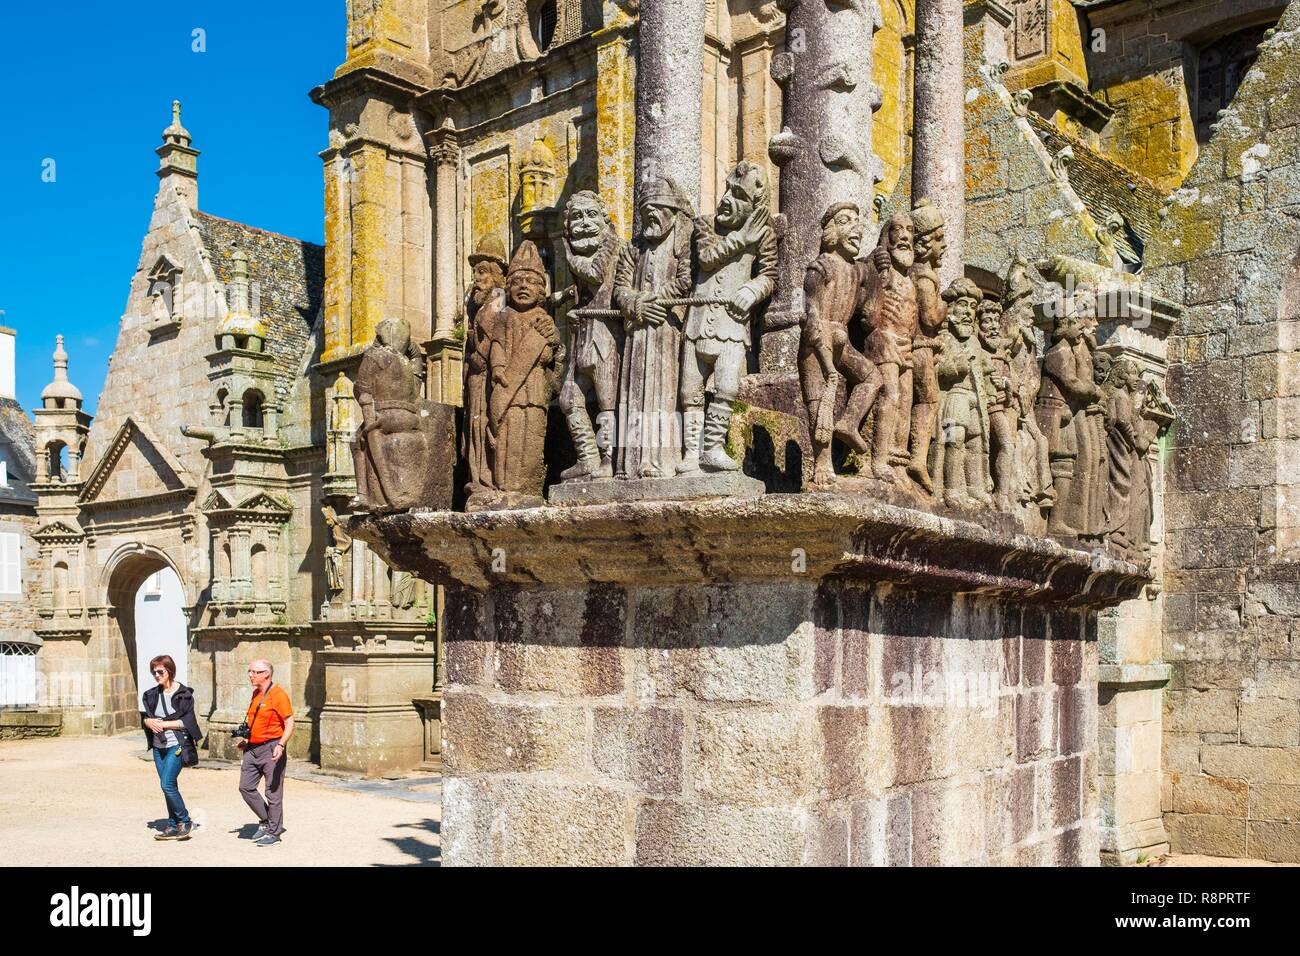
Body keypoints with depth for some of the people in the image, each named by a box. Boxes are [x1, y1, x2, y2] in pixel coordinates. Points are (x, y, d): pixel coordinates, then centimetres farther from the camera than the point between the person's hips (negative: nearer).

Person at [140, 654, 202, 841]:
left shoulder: (184, 694, -7)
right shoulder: (152, 694, 10)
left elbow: (187, 722, -11)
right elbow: (143, 718, 12)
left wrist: (164, 724, -13)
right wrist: (150, 722, -10)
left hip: (176, 745, -6)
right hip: (158, 746, 6)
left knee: (167, 784, -13)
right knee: (168, 786, 10)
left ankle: (184, 822, 1)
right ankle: (173, 826, 18)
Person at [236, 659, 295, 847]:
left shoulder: (278, 694, -12)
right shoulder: (256, 694, 15)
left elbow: (289, 724, -15)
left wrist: (281, 745, -26)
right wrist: (245, 739, 16)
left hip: (271, 748, -8)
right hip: (253, 748, 8)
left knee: (273, 792, -1)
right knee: (246, 787, 5)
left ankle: (273, 832, 9)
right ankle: (265, 821, 20)